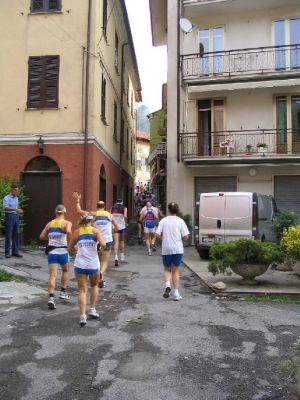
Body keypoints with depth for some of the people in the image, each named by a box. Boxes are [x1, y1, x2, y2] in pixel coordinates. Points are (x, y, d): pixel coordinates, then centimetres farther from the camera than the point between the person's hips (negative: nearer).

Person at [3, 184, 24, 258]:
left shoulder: (16, 198, 14)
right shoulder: (6, 198, -8)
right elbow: (5, 207, -24)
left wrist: (18, 210, 8)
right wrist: (15, 209, -34)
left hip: (16, 216, 7)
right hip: (9, 216, -6)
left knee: (16, 234, 7)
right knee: (8, 235, -3)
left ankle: (15, 252, 13)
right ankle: (7, 253, 4)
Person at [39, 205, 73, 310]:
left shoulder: (49, 224, 10)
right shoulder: (67, 223, -5)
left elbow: (42, 236, 13)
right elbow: (69, 232, -26)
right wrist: (69, 243, -13)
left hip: (51, 252, 3)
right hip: (62, 251, -3)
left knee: (52, 275, 0)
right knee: (65, 271, 23)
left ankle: (51, 298, -12)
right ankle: (63, 292, 26)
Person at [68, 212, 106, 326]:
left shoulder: (76, 232, 5)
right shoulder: (95, 231, -2)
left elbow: (70, 249, 12)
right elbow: (103, 245, -15)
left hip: (80, 265, 1)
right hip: (93, 264, -1)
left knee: (82, 290, 7)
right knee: (94, 286, 24)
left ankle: (83, 316, -2)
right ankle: (93, 310, 24)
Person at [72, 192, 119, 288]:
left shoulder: (94, 214, 0)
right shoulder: (109, 215, 5)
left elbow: (79, 211, -2)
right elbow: (117, 228, 9)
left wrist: (77, 200, 8)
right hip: (108, 241, 0)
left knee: (99, 261, 21)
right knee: (105, 262, 3)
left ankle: (101, 279, 22)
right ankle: (101, 273, -27)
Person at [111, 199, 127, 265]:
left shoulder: (112, 208, 7)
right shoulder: (124, 208, 1)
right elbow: (125, 216, -15)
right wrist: (126, 223, 0)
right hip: (122, 226, 0)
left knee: (116, 242, -4)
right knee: (122, 241, 18)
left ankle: (116, 257, -20)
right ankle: (122, 256, 27)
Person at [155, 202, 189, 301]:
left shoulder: (163, 221, -2)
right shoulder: (180, 221, -4)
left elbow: (157, 234, -8)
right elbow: (186, 237, -7)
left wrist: (164, 239, 9)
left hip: (166, 249, 0)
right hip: (178, 249, 0)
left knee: (167, 269, 18)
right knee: (175, 271, 12)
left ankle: (167, 285, -8)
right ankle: (176, 293, 11)